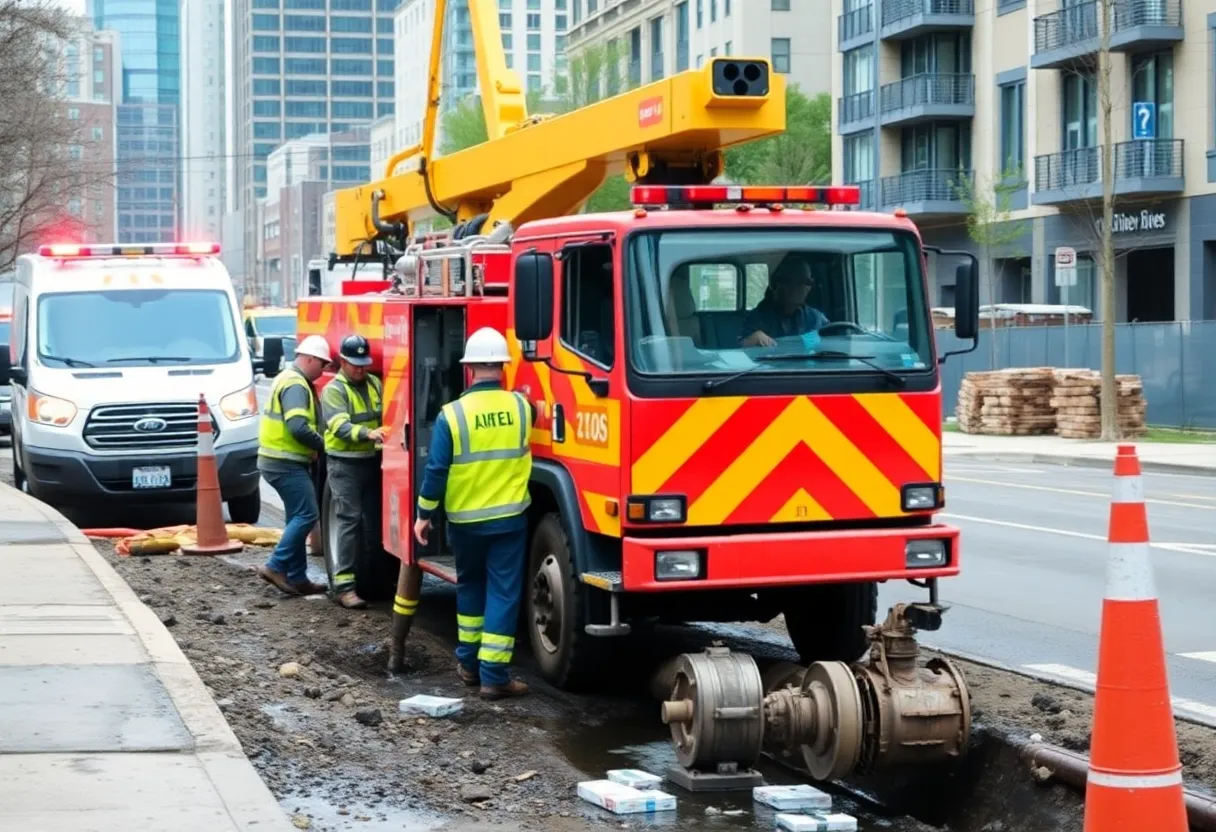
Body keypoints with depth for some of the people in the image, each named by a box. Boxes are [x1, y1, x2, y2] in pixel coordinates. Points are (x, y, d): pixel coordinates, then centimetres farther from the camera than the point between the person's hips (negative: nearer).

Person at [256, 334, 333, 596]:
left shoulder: (291, 379, 18)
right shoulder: (295, 385, -16)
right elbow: (299, 427, -27)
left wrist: (315, 446, 9)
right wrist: (322, 444, -12)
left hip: (282, 460, 11)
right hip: (286, 463, -11)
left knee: (298, 518, 12)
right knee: (306, 515, -11)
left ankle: (296, 578, 13)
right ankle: (276, 567, -9)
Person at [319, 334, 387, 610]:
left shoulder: (375, 384, 11)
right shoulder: (334, 390, -9)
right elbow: (340, 426, -23)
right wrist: (368, 434, -40)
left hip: (372, 461, 6)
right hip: (344, 464, -6)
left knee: (373, 521, 9)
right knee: (350, 520, -12)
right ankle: (343, 584, -13)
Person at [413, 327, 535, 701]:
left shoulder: (452, 414, -11)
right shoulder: (521, 406, -5)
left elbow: (436, 471, -10)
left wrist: (424, 514, 2)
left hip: (464, 518, 0)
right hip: (510, 516, 0)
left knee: (470, 585, 20)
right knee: (503, 592, 1)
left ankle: (469, 662, 26)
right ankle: (493, 674, -2)